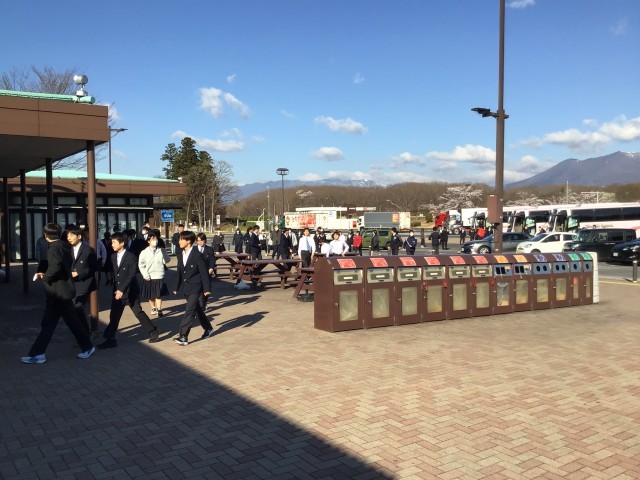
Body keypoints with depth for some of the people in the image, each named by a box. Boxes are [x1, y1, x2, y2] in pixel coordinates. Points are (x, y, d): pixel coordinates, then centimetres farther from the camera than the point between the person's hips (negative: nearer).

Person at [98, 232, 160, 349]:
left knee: (138, 313, 3)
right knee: (114, 316, 5)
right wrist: (116, 289, 1)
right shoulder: (113, 257, 6)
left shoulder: (131, 257, -13)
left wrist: (122, 290, -23)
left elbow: (131, 276, -18)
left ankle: (153, 332, 19)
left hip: (130, 292, -5)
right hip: (117, 291, 6)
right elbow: (114, 274, 9)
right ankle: (110, 339, 11)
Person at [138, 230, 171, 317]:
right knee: (150, 295, 14)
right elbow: (141, 265, -1)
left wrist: (164, 252, -19)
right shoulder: (144, 252, -4)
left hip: (159, 277, -1)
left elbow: (166, 261, -7)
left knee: (159, 294, 0)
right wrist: (145, 275, -8)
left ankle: (159, 310, 5)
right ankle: (153, 308, 32)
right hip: (149, 277, 1)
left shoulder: (161, 251, -2)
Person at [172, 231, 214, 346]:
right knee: (197, 310, 18)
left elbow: (204, 272, -13)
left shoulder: (197, 255, -15)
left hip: (195, 288, -8)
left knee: (189, 311, -12)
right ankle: (208, 329, 34)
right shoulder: (180, 256, 7)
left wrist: (207, 289, -13)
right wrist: (177, 288, 16)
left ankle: (183, 336, -12)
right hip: (186, 288, 8)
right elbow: (179, 273, 14)